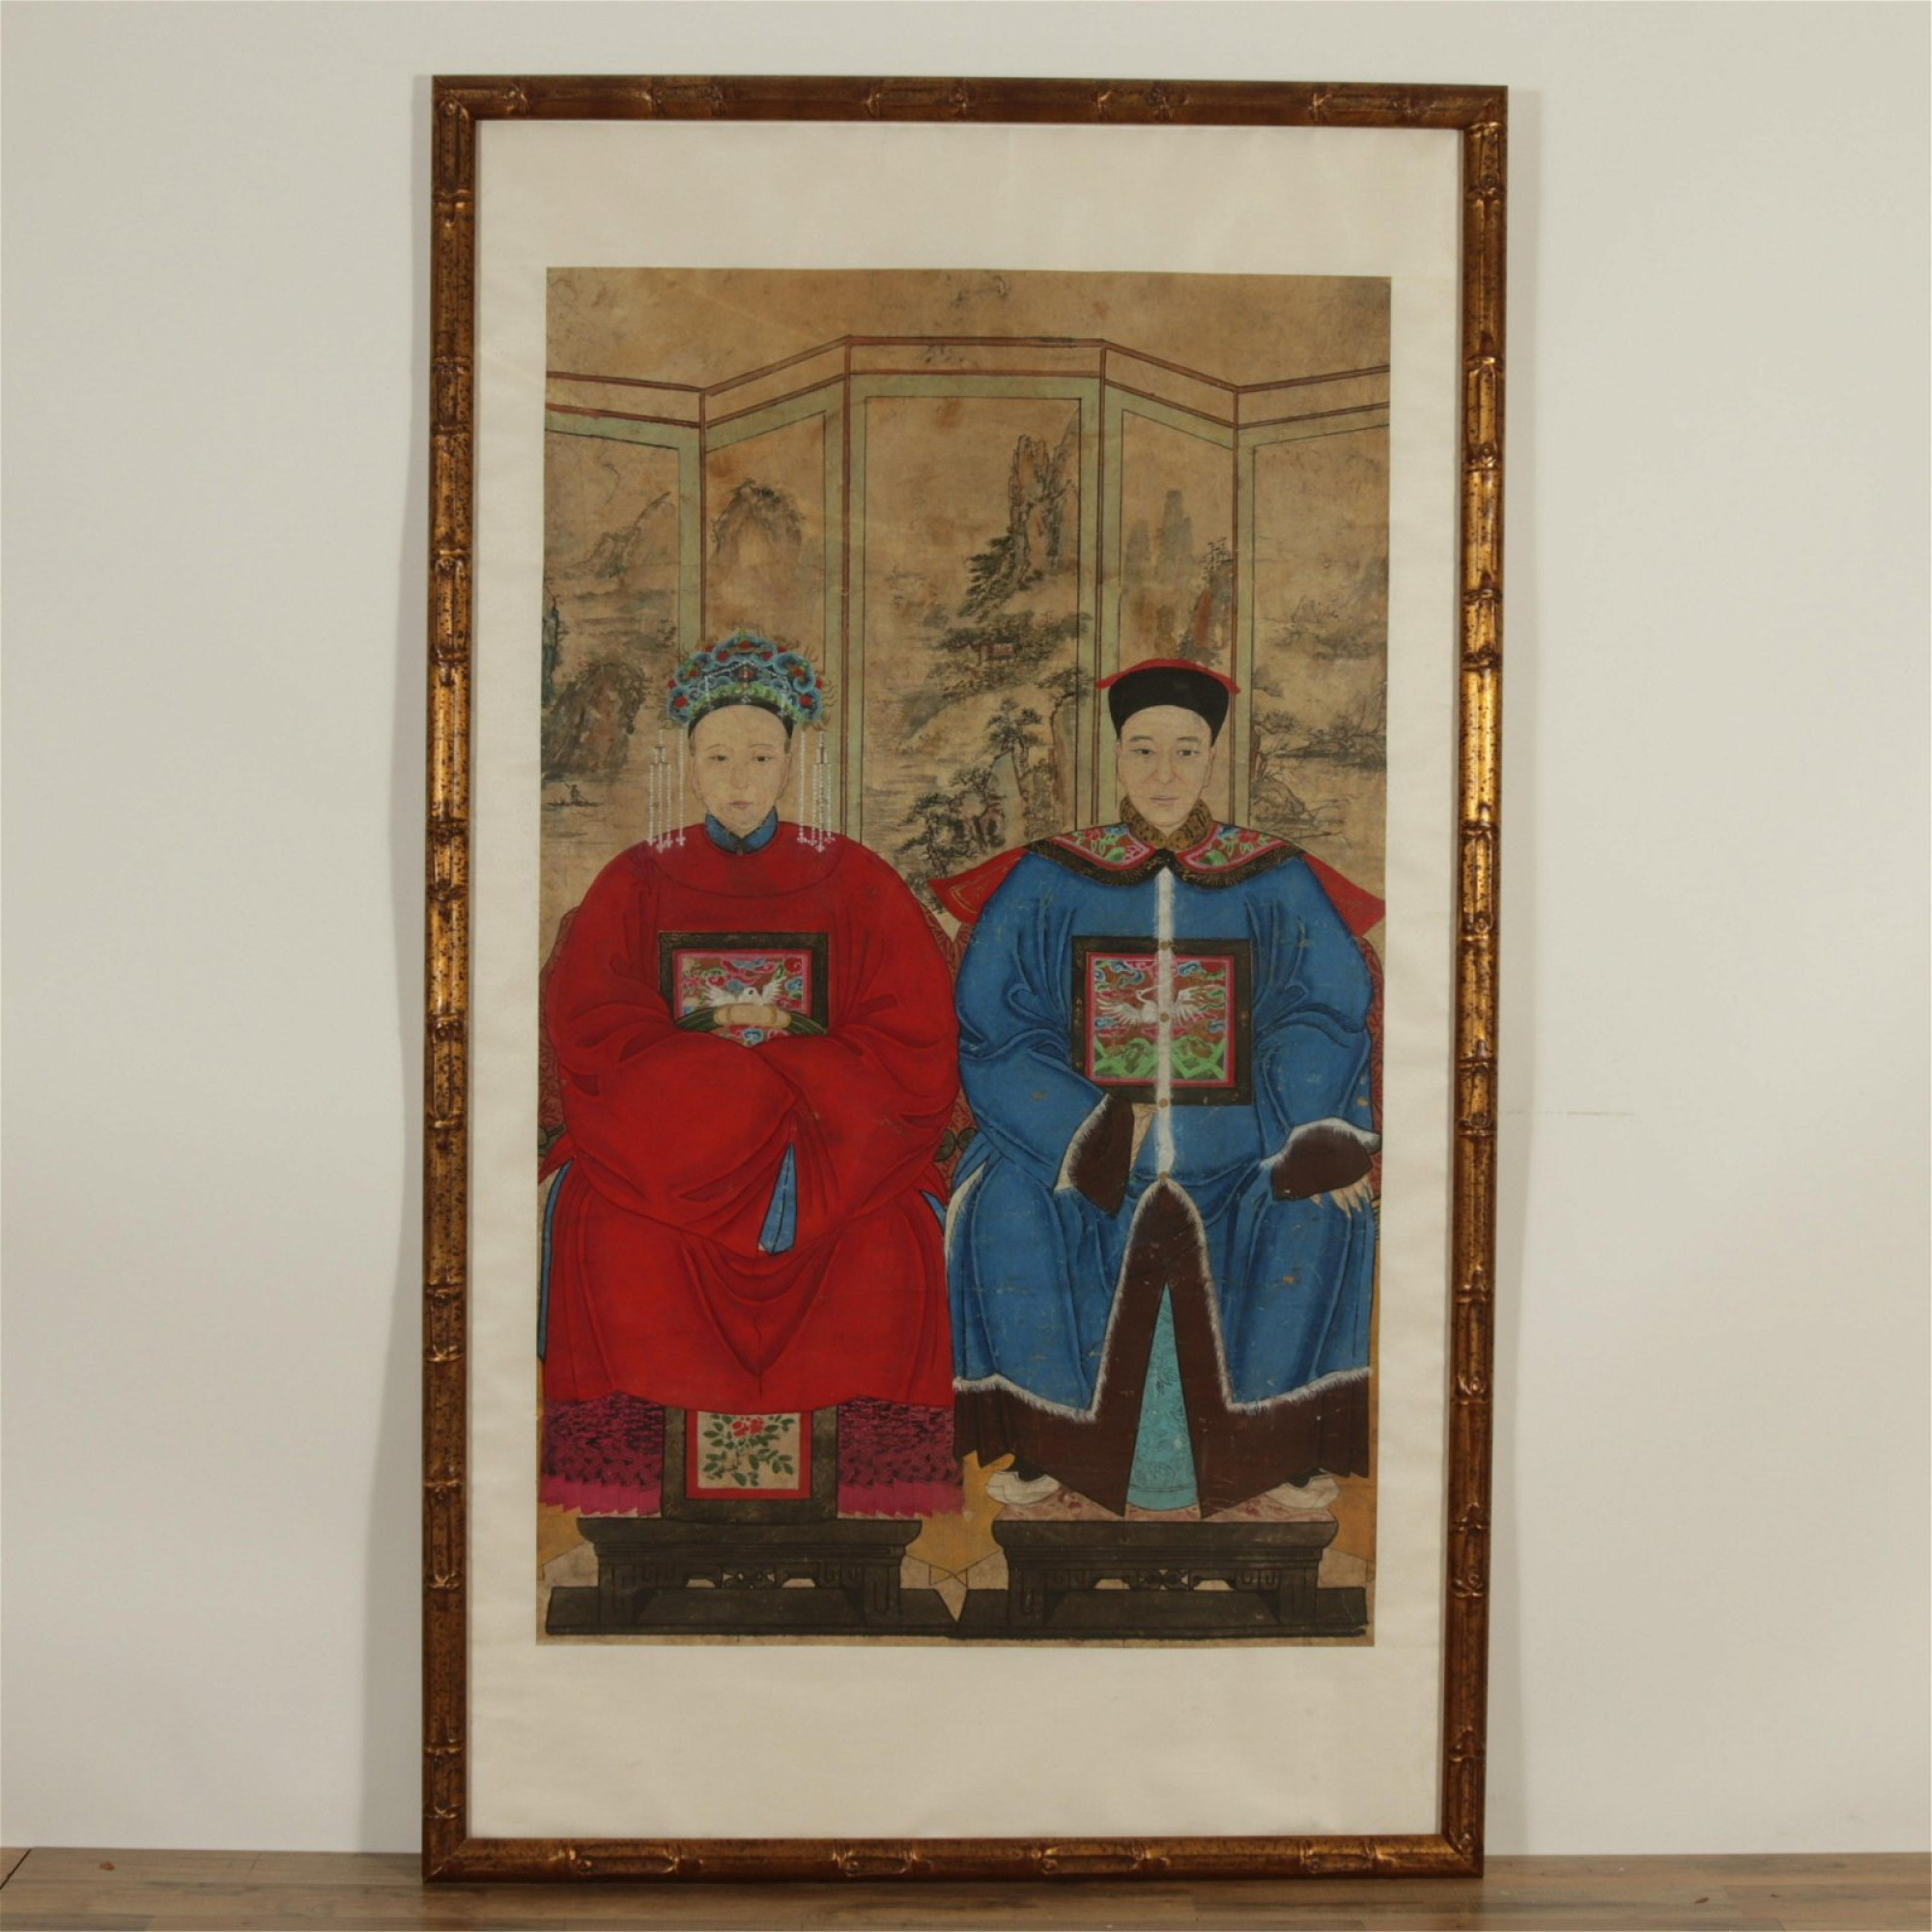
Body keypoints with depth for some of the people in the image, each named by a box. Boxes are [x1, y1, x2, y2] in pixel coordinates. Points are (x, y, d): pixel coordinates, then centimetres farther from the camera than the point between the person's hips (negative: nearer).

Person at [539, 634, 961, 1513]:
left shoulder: (854, 881, 10)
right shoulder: (637, 882, 13)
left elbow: (913, 1052, 0)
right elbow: (589, 1030, 0)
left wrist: (720, 1047, -9)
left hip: (835, 1137, 0)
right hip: (657, 1138, 1)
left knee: (884, 1247, -29)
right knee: (617, 1242, -29)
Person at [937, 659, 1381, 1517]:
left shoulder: (1278, 886, 5)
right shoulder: (1047, 883, 3)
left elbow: (1327, 1023, -1)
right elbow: (990, 1029, -3)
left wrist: (1313, 1143, -21)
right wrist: (1099, 1136, -15)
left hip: (1235, 1158, 0)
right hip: (1077, 1149, 0)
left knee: (1325, 1211, -27)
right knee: (1008, 1201, -29)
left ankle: (1267, 1441, -10)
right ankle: (1047, 1439, -13)